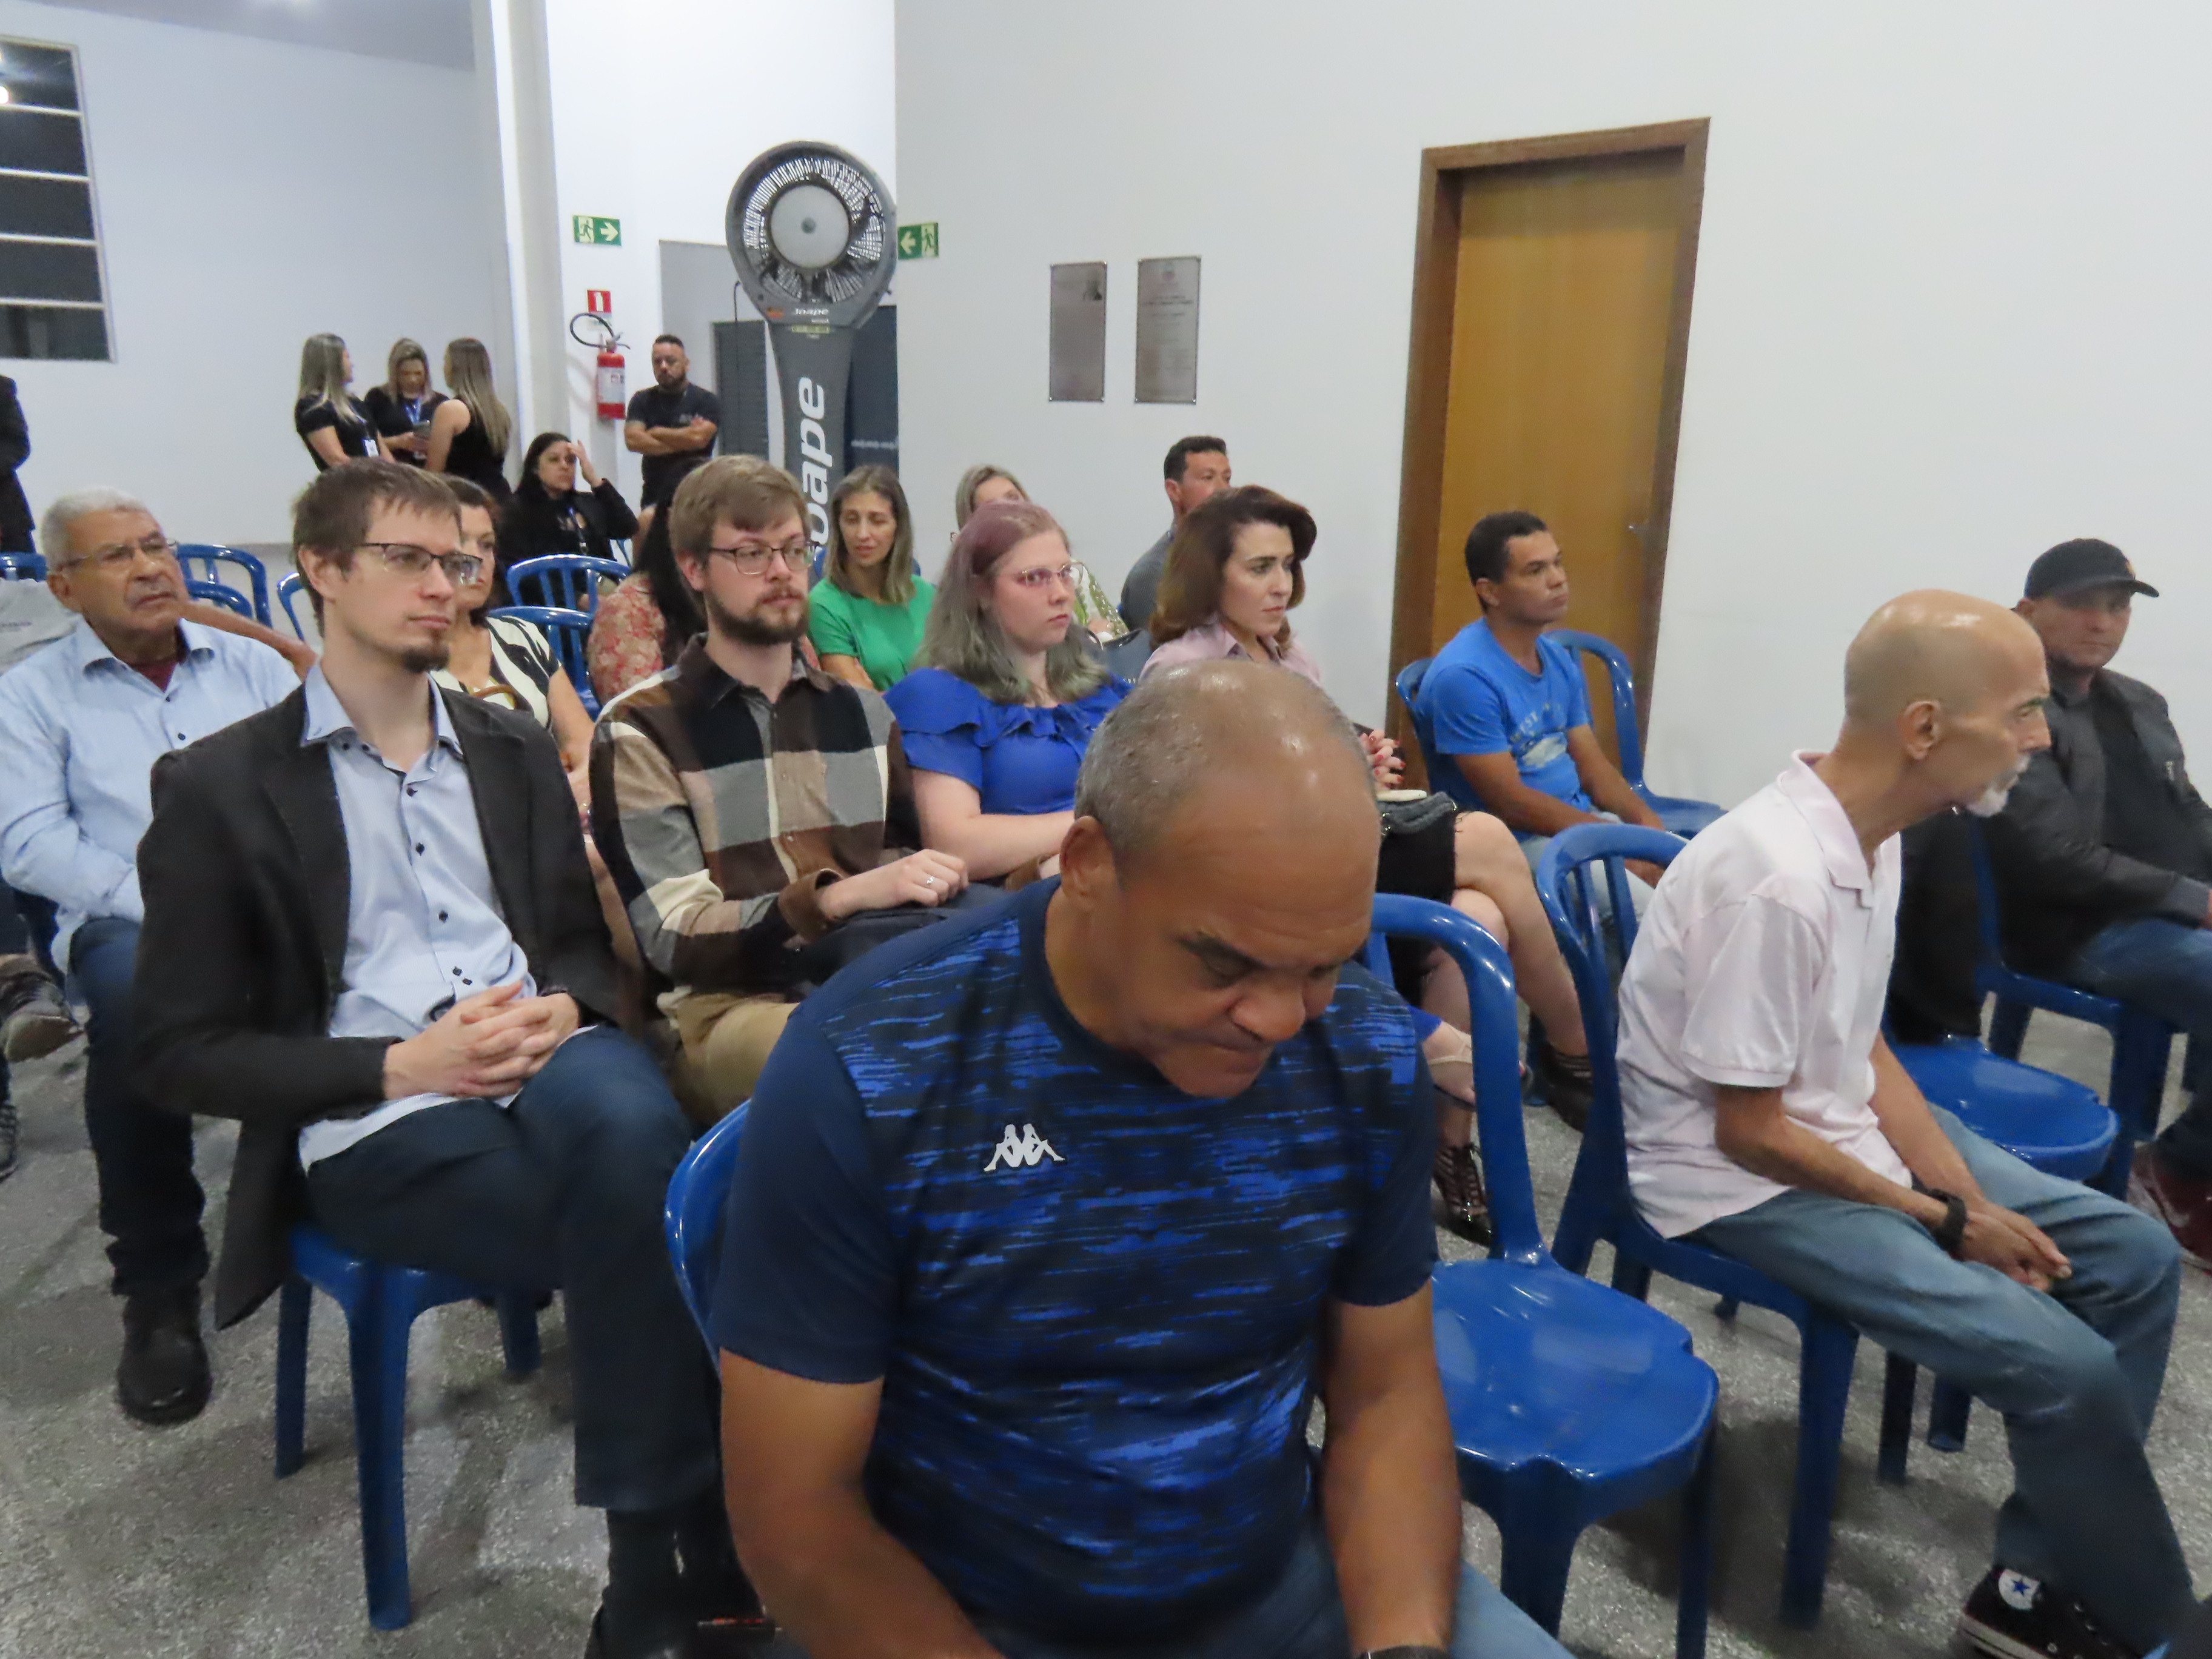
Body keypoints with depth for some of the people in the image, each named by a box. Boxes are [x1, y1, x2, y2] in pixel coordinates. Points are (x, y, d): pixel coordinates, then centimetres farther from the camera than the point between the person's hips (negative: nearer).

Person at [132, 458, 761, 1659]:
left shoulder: (517, 750, 18)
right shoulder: (218, 787, 5)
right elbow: (182, 1051, 2)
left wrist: (560, 1009, -7)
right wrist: (396, 1065, -14)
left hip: (547, 1063, 3)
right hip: (371, 1126, -3)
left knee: (627, 1120, -35)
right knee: (647, 1220, -30)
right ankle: (699, 1553, -11)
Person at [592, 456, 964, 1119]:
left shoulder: (862, 711, 16)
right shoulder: (639, 731, 0)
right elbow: (677, 939, -8)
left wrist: (932, 877, -5)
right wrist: (844, 895, -22)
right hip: (726, 1005, -5)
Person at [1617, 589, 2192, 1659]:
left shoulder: (1870, 836, -1)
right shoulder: (1781, 881, -30)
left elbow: (1860, 1049, 8)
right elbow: (1748, 1132, -23)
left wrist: (1965, 1191, -4)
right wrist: (1945, 1220, -12)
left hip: (1841, 1128, 10)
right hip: (1740, 1180, -10)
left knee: (2136, 1257, 9)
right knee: (2066, 1368, -17)